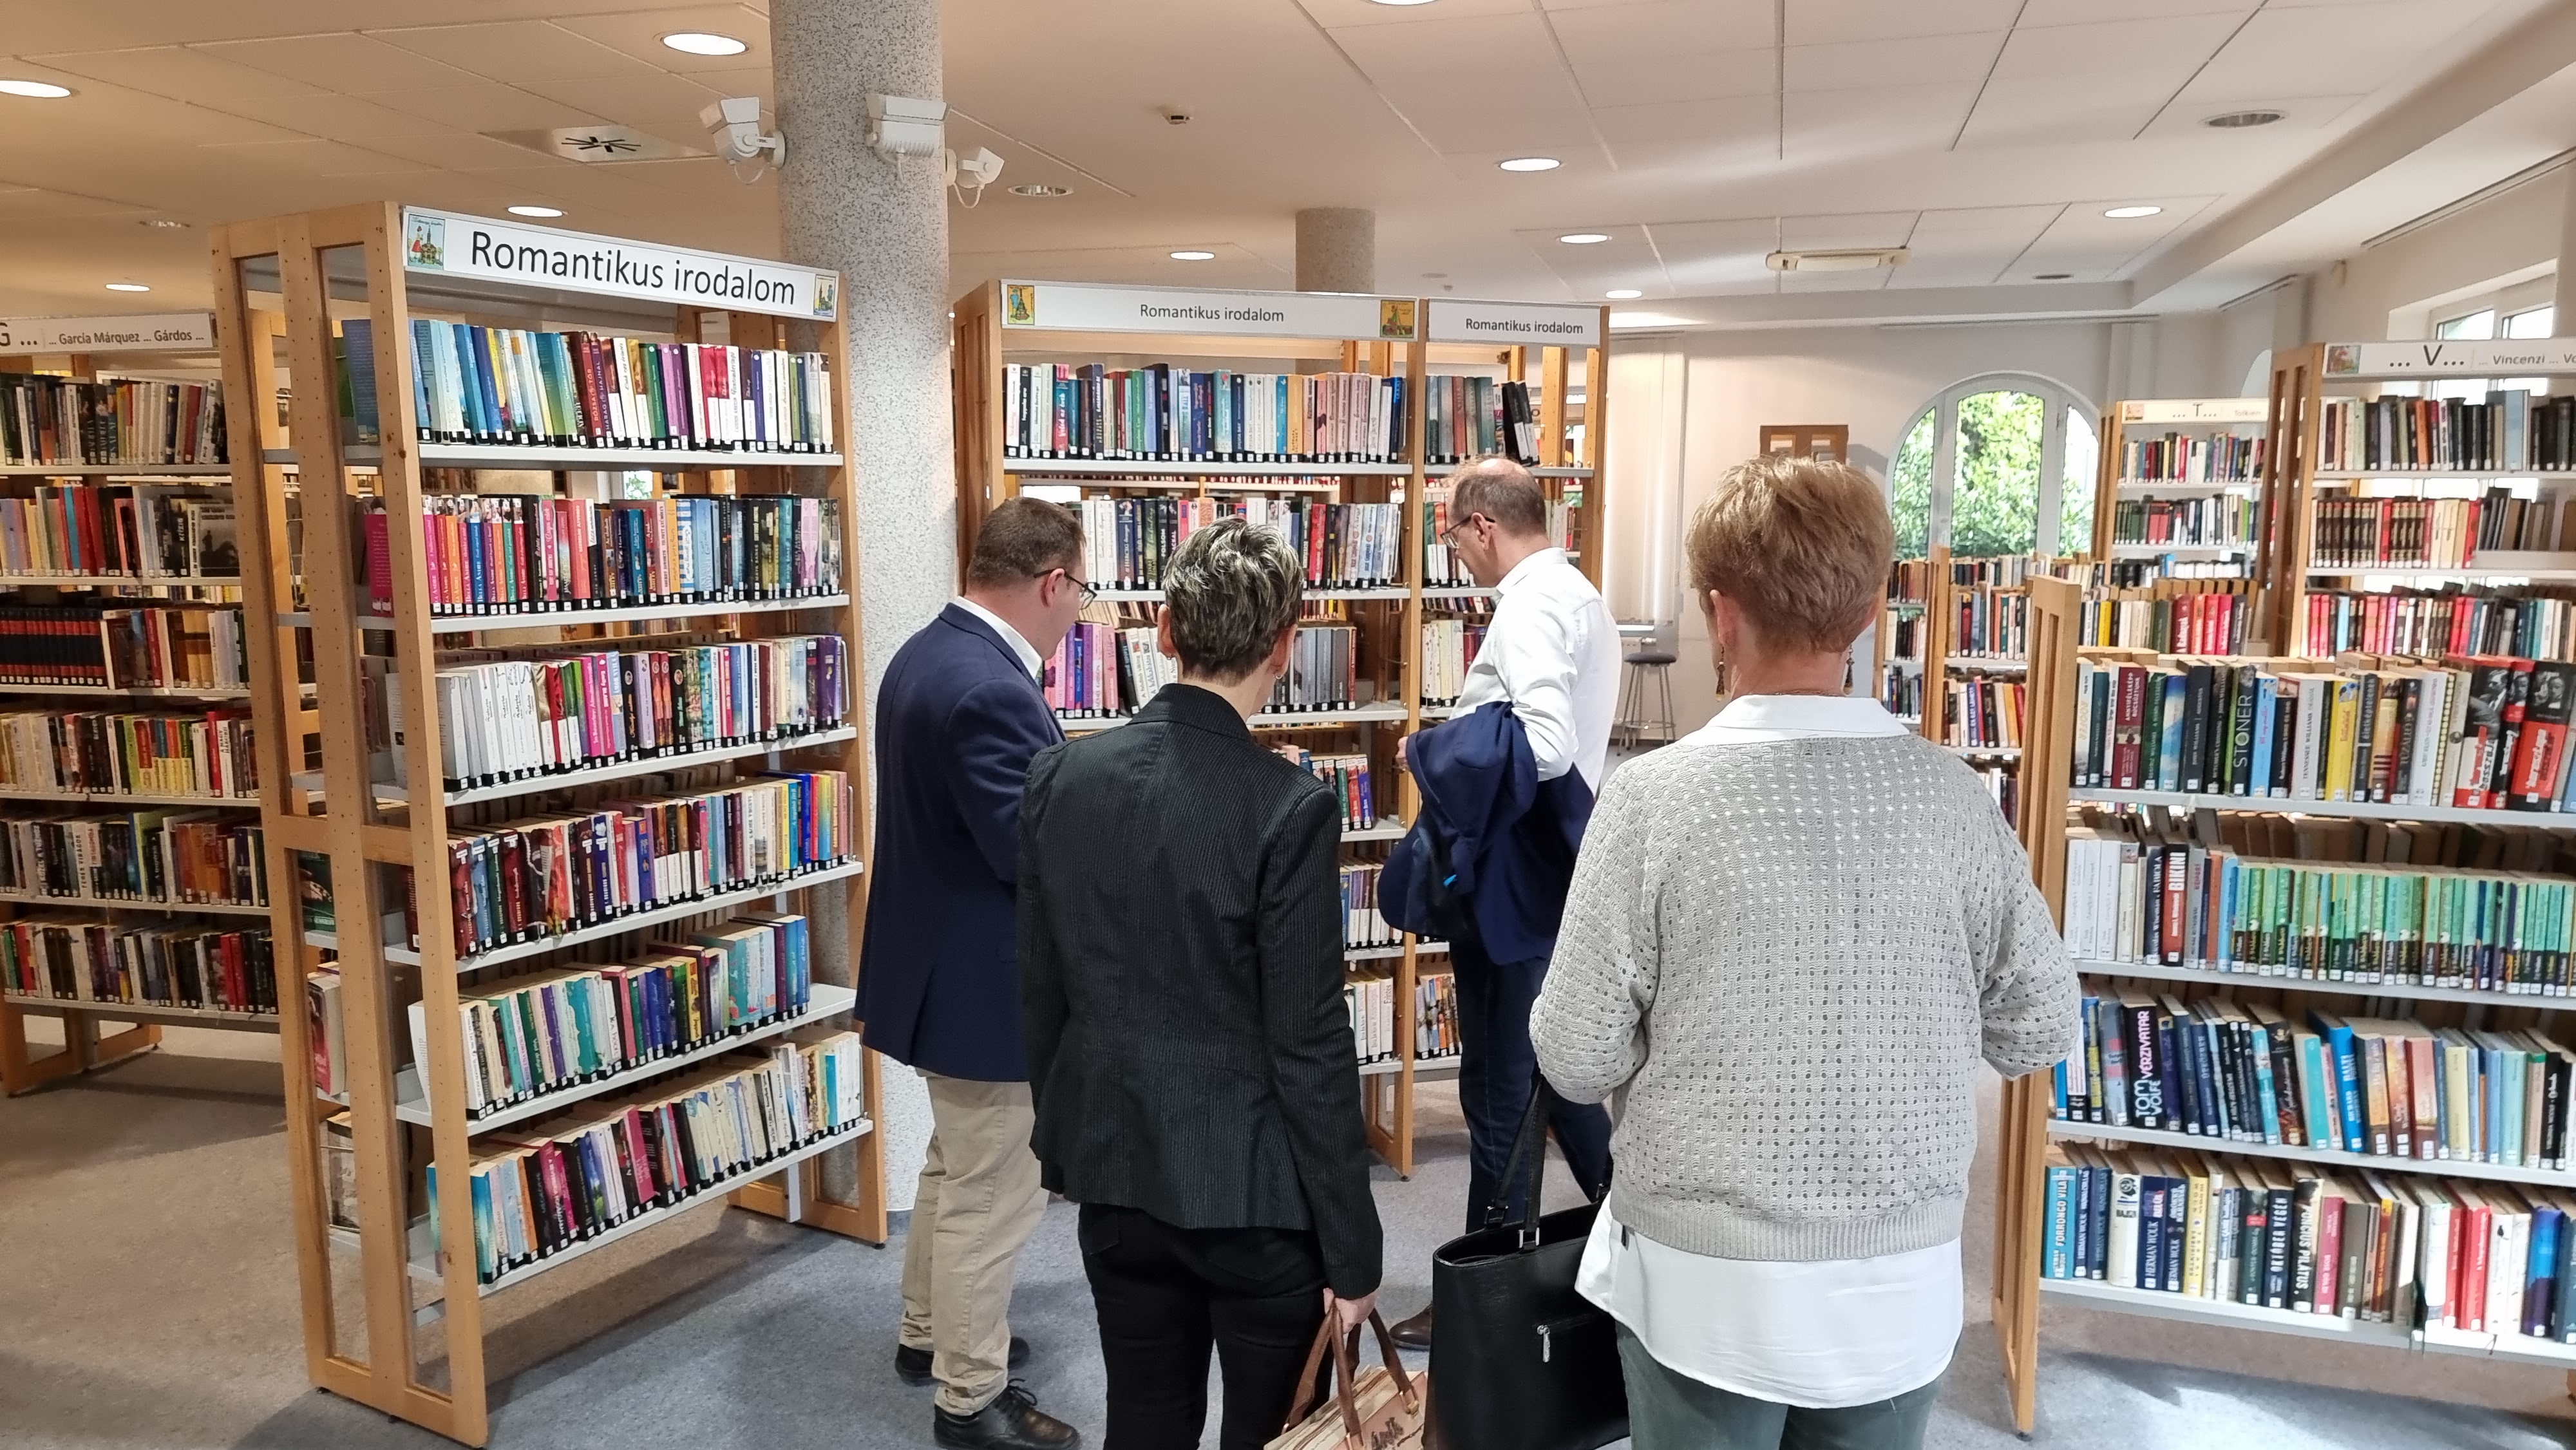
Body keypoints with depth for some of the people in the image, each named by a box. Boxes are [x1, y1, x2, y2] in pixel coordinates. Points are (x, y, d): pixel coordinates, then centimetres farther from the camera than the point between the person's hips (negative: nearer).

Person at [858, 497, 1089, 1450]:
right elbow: (1033, 853, -27)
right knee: (992, 1196, 6)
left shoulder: (928, 653, 5)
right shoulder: (991, 691, -28)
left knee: (957, 1169, 27)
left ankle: (930, 1333, 44)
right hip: (985, 979, -11)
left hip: (944, 962, 11)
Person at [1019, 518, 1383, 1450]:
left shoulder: (1059, 777, -4)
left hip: (1114, 1172, 5)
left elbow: (1039, 992, 4)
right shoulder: (1290, 806, -19)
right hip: (1251, 1188, -5)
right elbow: (1310, 1047, -17)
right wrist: (1352, 1247, -7)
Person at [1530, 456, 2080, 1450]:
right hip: (1902, 1288, 3)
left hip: (1707, 1285, -2)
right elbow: (2040, 1031, 1)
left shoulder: (1655, 794, -18)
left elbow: (1576, 1059, -14)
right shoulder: (1953, 796, -9)